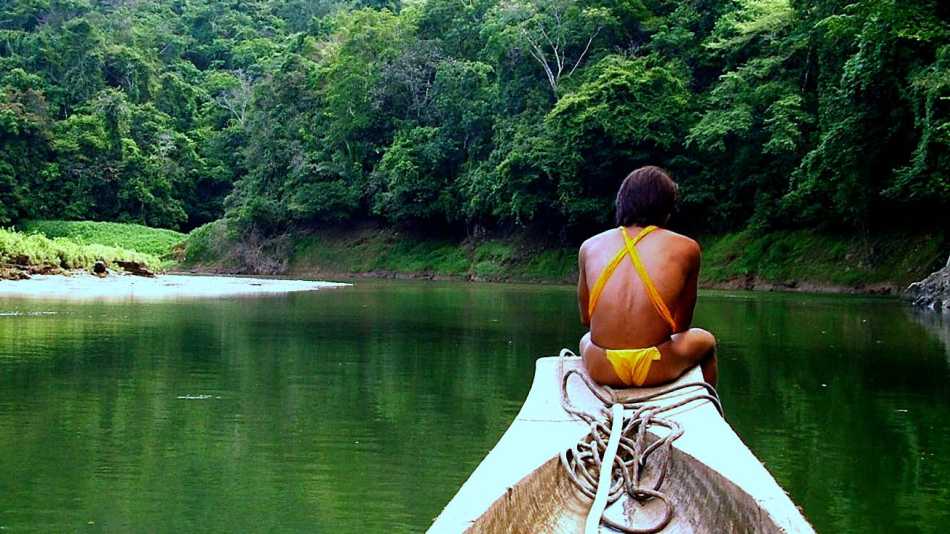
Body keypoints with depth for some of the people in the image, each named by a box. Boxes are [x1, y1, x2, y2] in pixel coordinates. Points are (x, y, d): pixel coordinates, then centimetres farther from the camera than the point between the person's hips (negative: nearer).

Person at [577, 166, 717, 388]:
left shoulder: (590, 247, 5)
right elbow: (682, 325, 7)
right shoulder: (685, 248, -1)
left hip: (601, 369, 2)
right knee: (704, 339, 33)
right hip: (656, 370, -2)